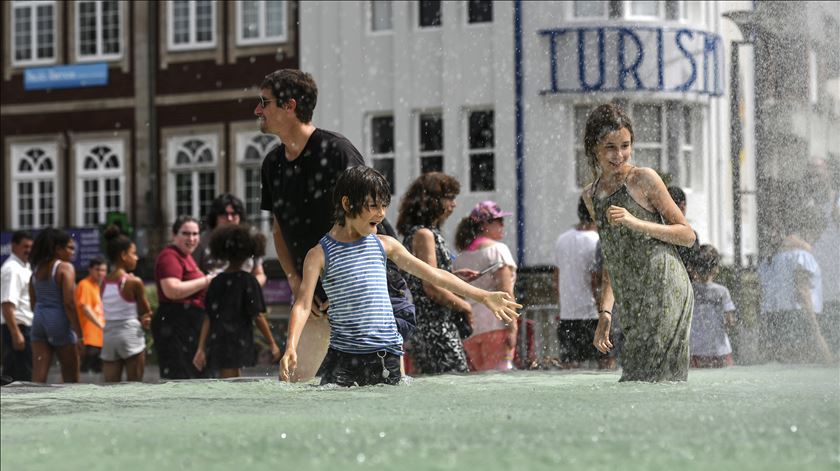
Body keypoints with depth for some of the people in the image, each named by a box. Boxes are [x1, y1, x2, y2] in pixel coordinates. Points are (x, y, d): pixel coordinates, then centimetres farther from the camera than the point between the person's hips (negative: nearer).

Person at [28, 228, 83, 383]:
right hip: (60, 322, -6)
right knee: (71, 378, 8)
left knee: (38, 377, 0)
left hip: (39, 320, 6)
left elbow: (33, 302, 12)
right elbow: (69, 303, -16)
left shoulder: (37, 268, 11)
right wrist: (79, 334, -14)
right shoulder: (65, 268, -9)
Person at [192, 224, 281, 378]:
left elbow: (208, 318, 5)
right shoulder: (248, 280, -10)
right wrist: (272, 344, -3)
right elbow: (258, 316, -11)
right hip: (238, 342, -5)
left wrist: (201, 348, 7)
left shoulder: (217, 282, 5)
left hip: (218, 342, 6)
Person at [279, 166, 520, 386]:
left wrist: (484, 296, 16)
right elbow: (303, 304, -9)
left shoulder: (384, 245, 10)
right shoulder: (320, 254, -1)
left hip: (387, 357, 3)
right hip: (345, 359, -3)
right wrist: (291, 347, -25)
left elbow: (434, 274, 16)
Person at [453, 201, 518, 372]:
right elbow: (505, 291, -9)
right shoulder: (497, 249, -2)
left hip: (468, 330, 7)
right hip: (495, 325, -7)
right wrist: (511, 327, -12)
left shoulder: (460, 258, 17)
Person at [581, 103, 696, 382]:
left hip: (665, 291, -6)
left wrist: (635, 223, -14)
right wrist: (605, 312, 12)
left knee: (647, 381, -12)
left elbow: (687, 235, -2)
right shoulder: (591, 196, 15)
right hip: (633, 304, 6)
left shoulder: (644, 179, -3)